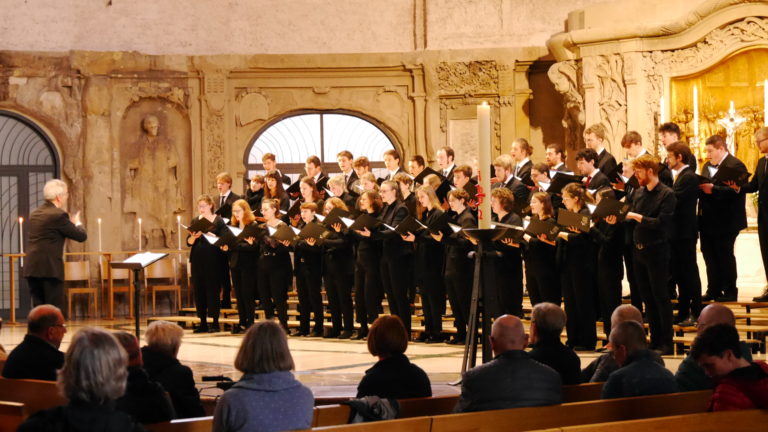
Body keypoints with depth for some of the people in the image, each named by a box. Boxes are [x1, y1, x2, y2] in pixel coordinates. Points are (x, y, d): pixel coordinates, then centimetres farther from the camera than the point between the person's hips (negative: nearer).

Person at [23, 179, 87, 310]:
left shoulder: (35, 214, 14)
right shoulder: (59, 215, -10)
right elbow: (81, 236, -6)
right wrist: (77, 223, 16)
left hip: (31, 269, 8)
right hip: (50, 269, -8)